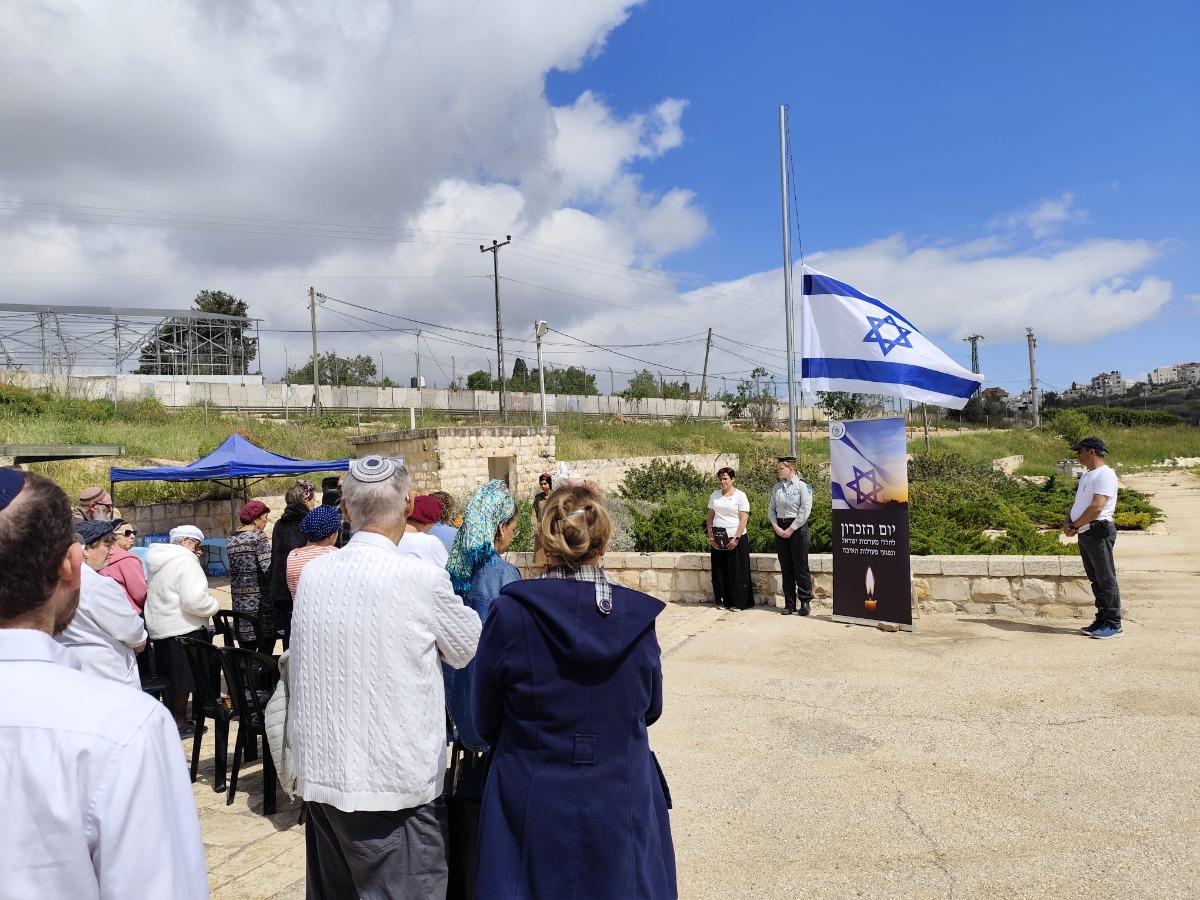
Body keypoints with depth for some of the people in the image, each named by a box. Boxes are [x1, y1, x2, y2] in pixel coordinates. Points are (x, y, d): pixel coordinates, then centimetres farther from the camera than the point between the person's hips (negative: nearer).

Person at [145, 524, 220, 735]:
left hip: (159, 628, 9)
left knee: (170, 677, 18)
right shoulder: (185, 561, -17)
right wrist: (214, 605, -9)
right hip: (182, 630, -9)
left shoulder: (160, 561, 14)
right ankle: (179, 723, 12)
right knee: (183, 679, 3)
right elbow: (194, 600, -25)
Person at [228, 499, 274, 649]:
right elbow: (268, 568, -19)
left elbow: (233, 570, 16)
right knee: (266, 645, -1)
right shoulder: (258, 536, -10)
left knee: (247, 648, 11)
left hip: (240, 601, 7)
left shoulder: (232, 538, 11)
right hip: (259, 600, -7)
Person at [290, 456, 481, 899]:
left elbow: (298, 665, 11)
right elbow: (467, 647, -1)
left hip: (321, 775, 6)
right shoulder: (421, 578, -16)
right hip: (396, 781, -6)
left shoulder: (312, 572, -1)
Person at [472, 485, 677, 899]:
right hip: (621, 802, 1)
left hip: (533, 806, -1)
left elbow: (485, 721, -4)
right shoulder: (638, 616, -12)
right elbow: (651, 709, 4)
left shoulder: (510, 612, -17)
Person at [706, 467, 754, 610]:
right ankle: (723, 601, 17)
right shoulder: (715, 495, 8)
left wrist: (736, 538, -15)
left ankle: (739, 603, 9)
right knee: (720, 572, 7)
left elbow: (744, 519, -9)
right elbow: (710, 516, 11)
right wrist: (710, 536, 1)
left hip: (736, 539, -4)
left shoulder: (740, 496, -4)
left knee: (737, 572, 1)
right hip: (718, 539, 4)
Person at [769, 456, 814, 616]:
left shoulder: (801, 485, -7)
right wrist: (776, 526, -4)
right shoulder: (776, 487, 9)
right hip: (780, 529, 5)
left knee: (800, 567, -2)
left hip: (797, 528, -5)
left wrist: (791, 529, -13)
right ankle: (789, 603, 15)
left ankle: (805, 602, 7)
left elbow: (805, 510, -12)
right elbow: (771, 509, 11)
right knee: (786, 567, 8)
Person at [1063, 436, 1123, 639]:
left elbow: (1097, 507, -21)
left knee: (1106, 579, -4)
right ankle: (1101, 621, 20)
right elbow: (1077, 503, 21)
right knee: (1095, 579, 13)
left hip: (1098, 532, -10)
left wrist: (1074, 526, -15)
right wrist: (1067, 522, 4)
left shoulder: (1105, 475, -13)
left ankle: (1113, 625, 1)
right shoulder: (1086, 475, 18)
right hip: (1084, 533, 10)